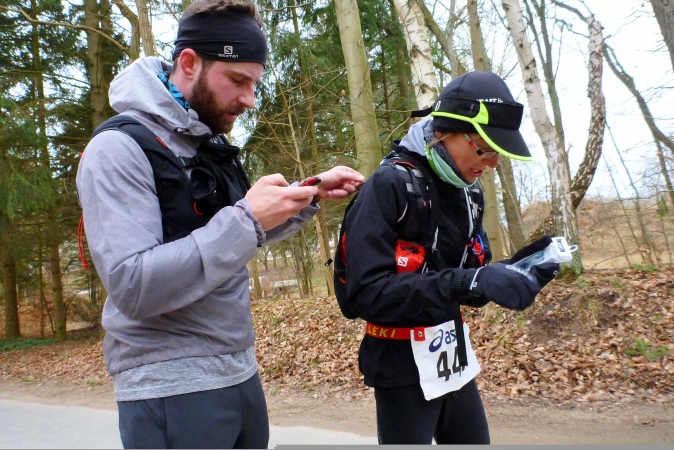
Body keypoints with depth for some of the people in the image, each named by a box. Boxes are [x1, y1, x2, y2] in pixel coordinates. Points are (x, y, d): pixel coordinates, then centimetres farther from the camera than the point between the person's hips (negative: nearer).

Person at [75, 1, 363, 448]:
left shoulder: (213, 145, 8)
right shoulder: (119, 150, -16)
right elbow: (133, 288, -24)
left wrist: (310, 195, 6)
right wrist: (245, 219, -27)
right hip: (171, 390, -7)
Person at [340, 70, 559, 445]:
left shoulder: (467, 191, 4)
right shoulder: (388, 186, -19)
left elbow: (466, 278, 10)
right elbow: (366, 293, -27)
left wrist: (512, 271, -10)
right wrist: (468, 284, -33)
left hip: (455, 359, 8)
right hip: (405, 370, -7)